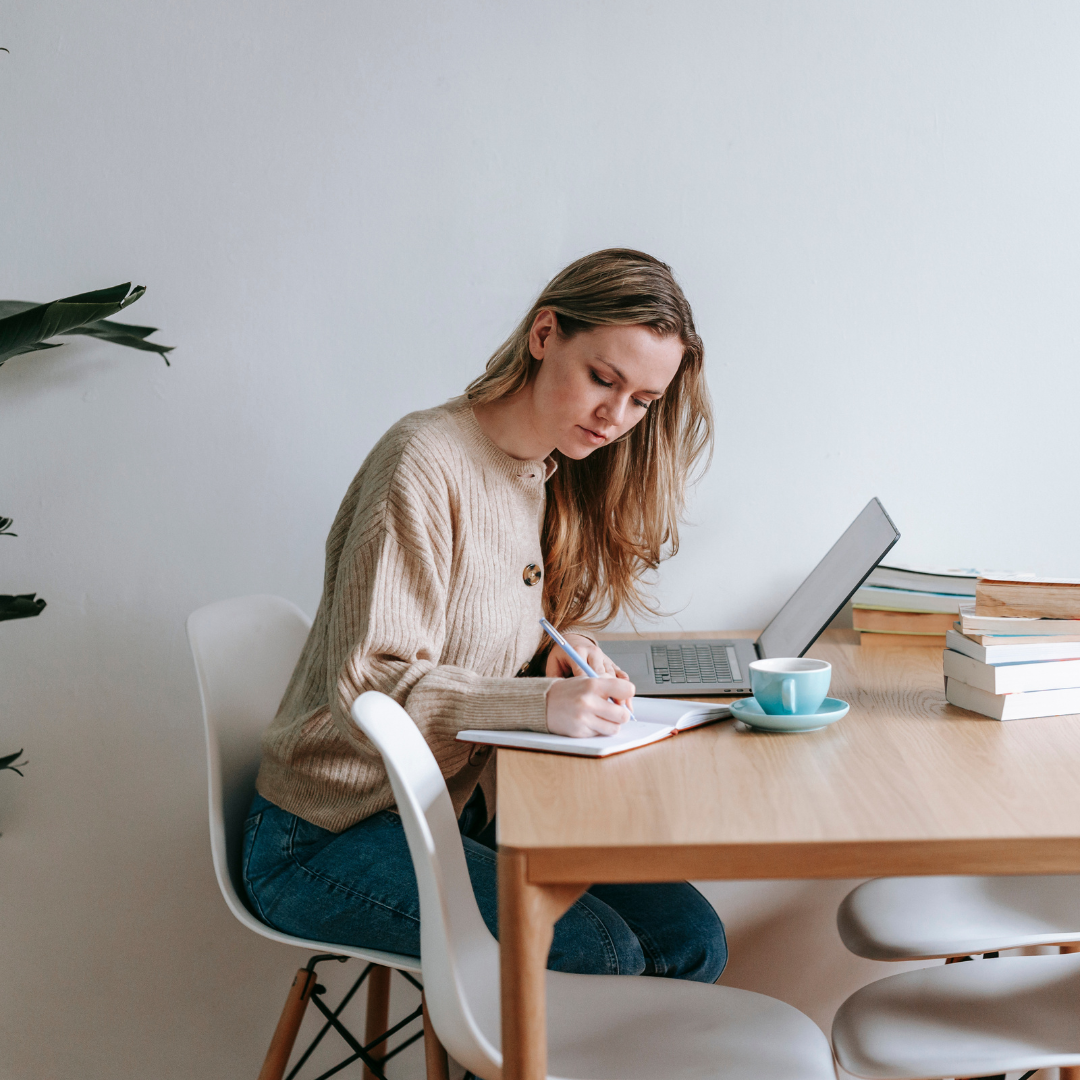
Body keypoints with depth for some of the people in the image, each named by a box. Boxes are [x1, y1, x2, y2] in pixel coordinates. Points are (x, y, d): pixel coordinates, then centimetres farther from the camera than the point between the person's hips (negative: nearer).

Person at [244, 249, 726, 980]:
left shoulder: (563, 478, 8)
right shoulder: (427, 461, -18)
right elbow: (367, 687, -22)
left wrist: (565, 654, -6)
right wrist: (542, 703, -35)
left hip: (466, 811, 8)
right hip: (330, 838, -7)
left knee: (690, 939, -7)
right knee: (597, 955, -23)